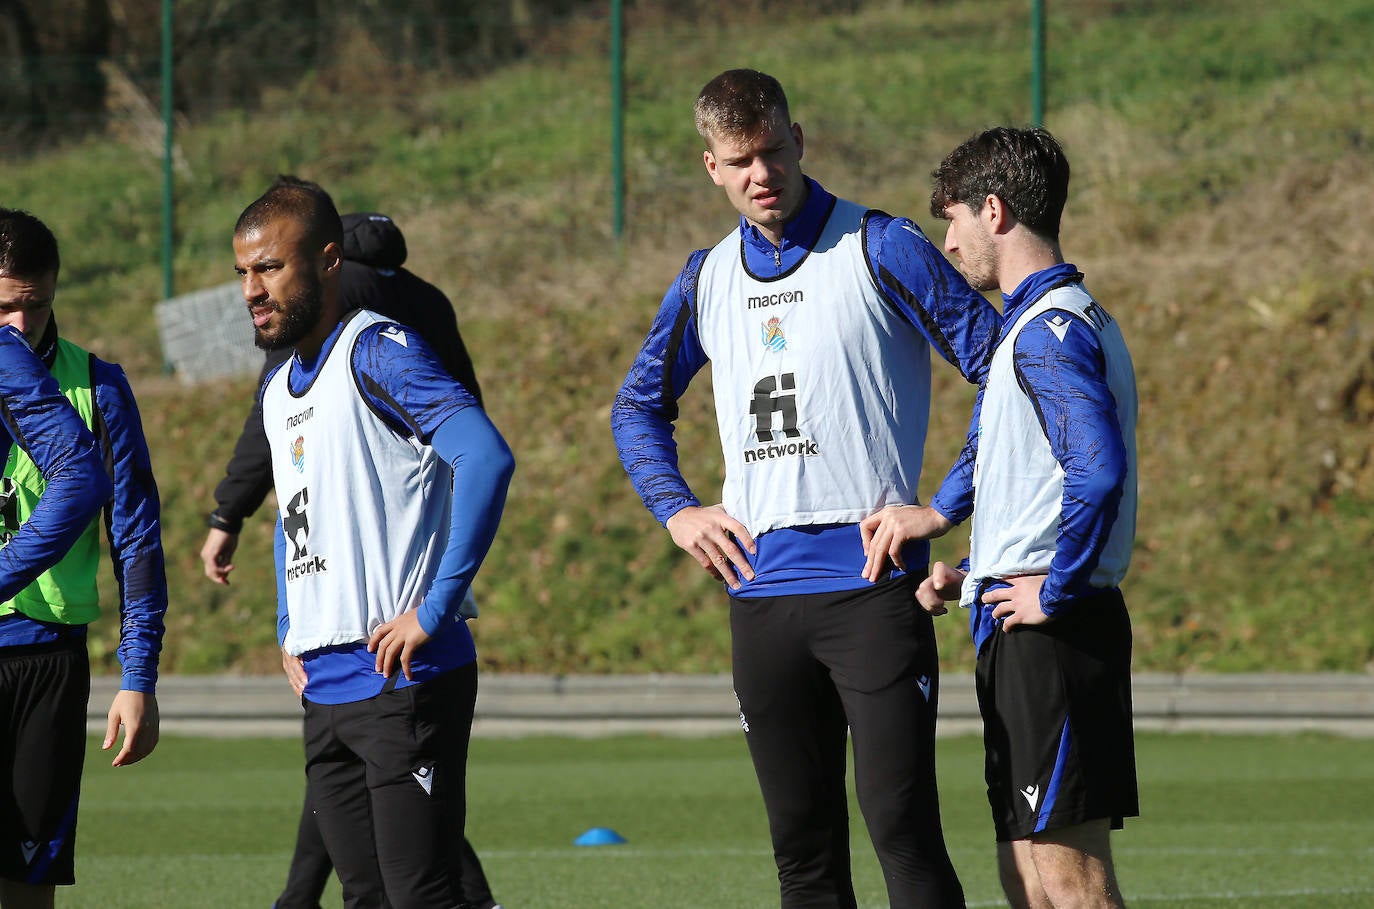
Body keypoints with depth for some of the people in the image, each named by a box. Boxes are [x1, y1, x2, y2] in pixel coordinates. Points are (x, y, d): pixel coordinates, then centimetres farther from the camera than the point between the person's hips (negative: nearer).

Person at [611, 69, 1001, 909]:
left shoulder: (879, 249, -3)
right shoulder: (707, 280, 14)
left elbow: (1000, 366, -3)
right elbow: (639, 406, 29)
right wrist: (676, 510, 14)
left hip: (871, 580, -5)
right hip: (761, 587, 5)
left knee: (901, 822, -14)